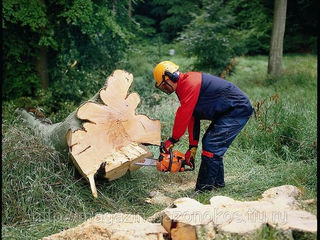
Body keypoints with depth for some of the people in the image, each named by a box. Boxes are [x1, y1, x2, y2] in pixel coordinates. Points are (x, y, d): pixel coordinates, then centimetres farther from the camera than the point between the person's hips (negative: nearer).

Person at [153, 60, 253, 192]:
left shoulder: (190, 83, -20)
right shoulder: (184, 87, 13)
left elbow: (184, 114, -22)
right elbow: (192, 117, 13)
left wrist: (173, 139, -12)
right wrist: (193, 146, 10)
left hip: (238, 109, -11)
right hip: (227, 112, 11)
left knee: (211, 146, -14)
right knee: (209, 142, 16)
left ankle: (204, 190, -8)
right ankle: (218, 183, 26)